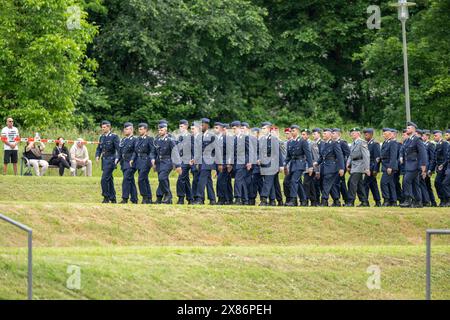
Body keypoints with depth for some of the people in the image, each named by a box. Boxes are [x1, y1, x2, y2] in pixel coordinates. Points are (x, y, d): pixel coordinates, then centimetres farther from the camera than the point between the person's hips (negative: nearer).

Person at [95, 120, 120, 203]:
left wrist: (117, 158, -24)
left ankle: (106, 197, -8)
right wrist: (97, 156, -2)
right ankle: (113, 198, 18)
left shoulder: (114, 136, -8)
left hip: (111, 160, -7)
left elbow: (118, 149, -13)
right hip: (104, 160, 7)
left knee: (104, 179, -15)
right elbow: (99, 148, 16)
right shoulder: (102, 137, 13)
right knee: (109, 180, 12)